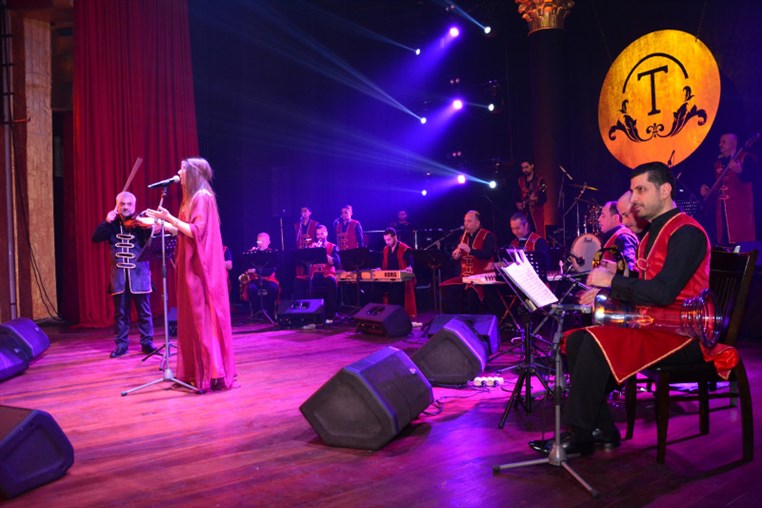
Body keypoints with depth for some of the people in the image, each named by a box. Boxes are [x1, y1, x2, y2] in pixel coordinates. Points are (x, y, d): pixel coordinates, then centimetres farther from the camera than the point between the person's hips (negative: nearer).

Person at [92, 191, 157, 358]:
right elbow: (96, 238, 1)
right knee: (120, 312, 8)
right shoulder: (113, 224, 9)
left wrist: (150, 228, -28)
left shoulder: (140, 223, 1)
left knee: (144, 311, 4)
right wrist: (106, 222, -10)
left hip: (139, 273, -2)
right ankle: (121, 344, 16)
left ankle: (147, 342, 13)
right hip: (119, 274, 2)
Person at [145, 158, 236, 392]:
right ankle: (197, 371, 16)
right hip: (190, 267, 9)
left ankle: (212, 374, -2)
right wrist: (160, 221, 20)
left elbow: (196, 232, -19)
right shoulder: (192, 198, 17)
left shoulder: (202, 197, -12)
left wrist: (170, 218, -19)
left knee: (203, 318, -7)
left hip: (200, 267, -9)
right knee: (193, 318, 10)